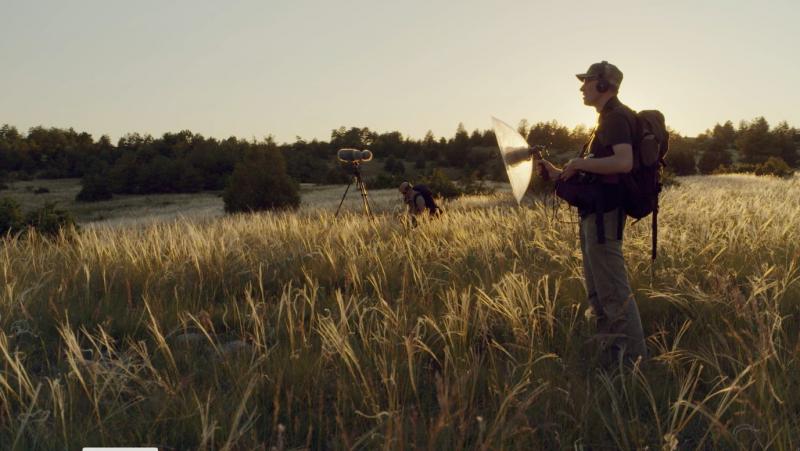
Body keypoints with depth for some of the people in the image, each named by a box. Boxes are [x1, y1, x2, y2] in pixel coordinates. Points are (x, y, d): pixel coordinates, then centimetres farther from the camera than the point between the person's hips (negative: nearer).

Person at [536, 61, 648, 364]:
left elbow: (624, 162, -27)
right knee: (597, 292, 15)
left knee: (614, 292, -9)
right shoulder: (608, 118, 21)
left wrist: (580, 163, -17)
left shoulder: (615, 116, -10)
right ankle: (610, 357, 22)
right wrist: (560, 174, 15)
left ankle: (636, 359, -3)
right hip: (596, 213, 11)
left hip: (603, 214, -11)